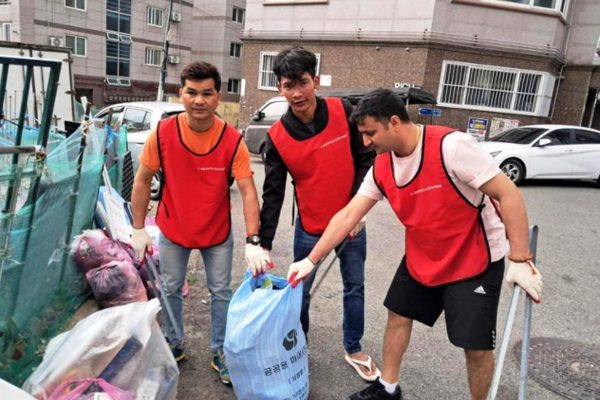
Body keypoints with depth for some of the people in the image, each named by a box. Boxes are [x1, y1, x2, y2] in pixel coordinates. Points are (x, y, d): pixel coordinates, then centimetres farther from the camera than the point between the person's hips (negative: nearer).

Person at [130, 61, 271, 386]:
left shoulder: (233, 140, -20)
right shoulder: (162, 133, -16)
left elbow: (248, 191, -22)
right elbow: (143, 181, -6)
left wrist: (253, 242, -31)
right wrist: (139, 230, -6)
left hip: (218, 232, -1)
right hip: (172, 229, 2)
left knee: (221, 292, 11)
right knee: (170, 289, 17)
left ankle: (220, 352, 32)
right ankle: (174, 345, 41)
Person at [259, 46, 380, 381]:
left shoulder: (344, 112, -12)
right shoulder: (278, 136, -13)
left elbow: (365, 159, -3)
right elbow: (273, 193, -11)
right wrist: (264, 244, -17)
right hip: (310, 228, -1)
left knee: (355, 287, 15)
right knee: (300, 290, 11)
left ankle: (354, 349, 37)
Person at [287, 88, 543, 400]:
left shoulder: (451, 146, -28)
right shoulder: (381, 168, -8)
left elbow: (508, 194, -24)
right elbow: (348, 215, -5)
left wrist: (520, 260, -25)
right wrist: (311, 260, -6)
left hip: (476, 260, -6)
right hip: (421, 258, 6)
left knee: (476, 345, -1)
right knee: (398, 315, 14)